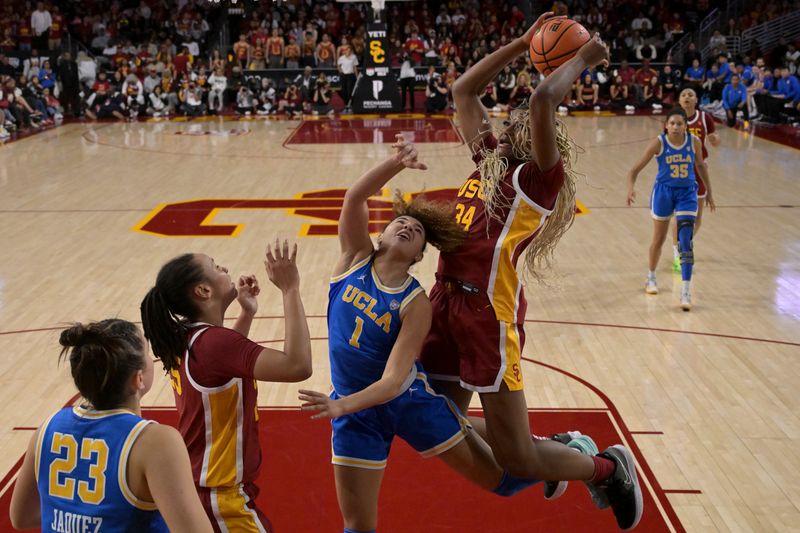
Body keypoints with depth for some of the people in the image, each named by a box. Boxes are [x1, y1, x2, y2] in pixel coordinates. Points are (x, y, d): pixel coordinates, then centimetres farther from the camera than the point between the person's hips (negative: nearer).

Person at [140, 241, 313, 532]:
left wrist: (247, 313, 13)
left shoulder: (185, 338, 2)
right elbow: (297, 366, -36)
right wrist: (290, 289, -30)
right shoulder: (213, 341, -26)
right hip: (219, 498, -9)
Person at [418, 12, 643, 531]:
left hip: (489, 311, -8)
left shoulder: (541, 177, -7)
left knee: (519, 460, -3)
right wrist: (523, 43, 19)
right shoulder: (491, 160, 14)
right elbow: (464, 90, 21)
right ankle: (554, 447, 34)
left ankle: (610, 469, 26)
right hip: (446, 300, 8)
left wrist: (584, 58, -8)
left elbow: (543, 101, -24)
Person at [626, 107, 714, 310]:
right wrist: (631, 188, -30)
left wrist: (709, 193, 15)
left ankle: (685, 291, -10)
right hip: (664, 192, -1)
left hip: (687, 193, 1)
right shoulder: (659, 143, -14)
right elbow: (636, 169, -12)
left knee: (686, 242, -11)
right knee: (658, 240, 14)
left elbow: (700, 166, 11)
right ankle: (651, 278, 38)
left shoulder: (694, 142, -7)